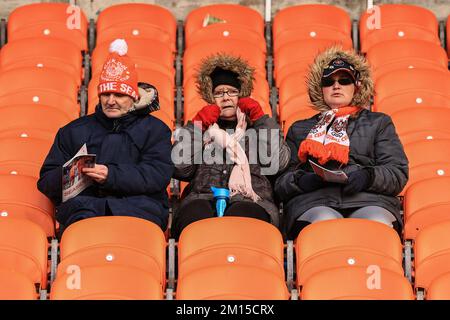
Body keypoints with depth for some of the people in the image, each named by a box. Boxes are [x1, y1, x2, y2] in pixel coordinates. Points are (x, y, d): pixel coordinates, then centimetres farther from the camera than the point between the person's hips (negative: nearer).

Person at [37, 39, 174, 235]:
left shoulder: (154, 129, 21)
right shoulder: (74, 131, 28)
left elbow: (159, 174, 1)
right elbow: (46, 181, 22)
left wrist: (112, 175, -13)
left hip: (139, 204, -1)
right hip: (83, 203, 1)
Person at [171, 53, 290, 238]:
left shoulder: (257, 128, 28)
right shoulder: (202, 129, 29)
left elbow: (277, 163, 5)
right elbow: (179, 168, 11)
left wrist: (260, 118, 14)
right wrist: (197, 125, 12)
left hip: (250, 202, 0)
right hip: (203, 200, 1)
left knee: (239, 218, -40)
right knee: (195, 219, -39)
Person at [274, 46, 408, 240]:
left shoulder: (378, 123, 28)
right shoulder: (300, 129, 31)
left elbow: (398, 173, 15)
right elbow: (280, 182, 20)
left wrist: (369, 176, -7)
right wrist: (299, 180, -5)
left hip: (370, 202, 0)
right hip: (313, 203, 0)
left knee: (377, 224, -38)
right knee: (325, 222, -38)